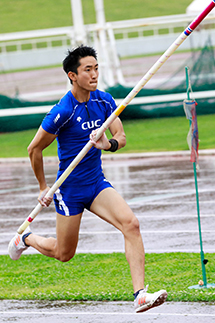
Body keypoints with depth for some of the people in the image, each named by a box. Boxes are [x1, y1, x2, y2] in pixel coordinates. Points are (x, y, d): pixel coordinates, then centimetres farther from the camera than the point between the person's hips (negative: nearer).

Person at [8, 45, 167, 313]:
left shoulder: (104, 100, -2)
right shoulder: (63, 111, -20)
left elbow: (121, 137, -1)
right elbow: (34, 149, -10)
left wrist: (109, 144, -26)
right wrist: (43, 188, -1)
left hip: (97, 183, 5)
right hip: (69, 188, -5)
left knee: (131, 224, -18)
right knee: (64, 253, 9)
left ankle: (140, 295, -20)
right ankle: (26, 238, 41)